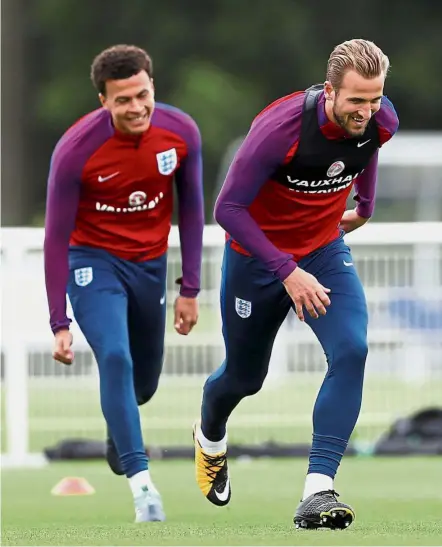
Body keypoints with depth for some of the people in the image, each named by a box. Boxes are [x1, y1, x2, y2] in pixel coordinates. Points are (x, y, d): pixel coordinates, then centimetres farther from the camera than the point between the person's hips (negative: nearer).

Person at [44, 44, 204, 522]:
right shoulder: (74, 150, -24)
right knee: (116, 358, -25)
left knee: (144, 381, 13)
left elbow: (190, 209, 1)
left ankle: (118, 433, 50)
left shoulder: (181, 132, -14)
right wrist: (59, 324, -16)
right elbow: (56, 236, -16)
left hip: (151, 263, 4)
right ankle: (141, 483, -26)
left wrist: (190, 289, 0)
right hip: (94, 261, -4)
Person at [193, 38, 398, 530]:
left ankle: (317, 492, -24)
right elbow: (228, 207, -27)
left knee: (352, 350, -23)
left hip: (325, 252, 3)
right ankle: (210, 438, 53)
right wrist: (287, 272, -31)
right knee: (244, 376, 15)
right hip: (257, 255, -3)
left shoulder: (380, 121, -16)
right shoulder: (280, 127, -33)